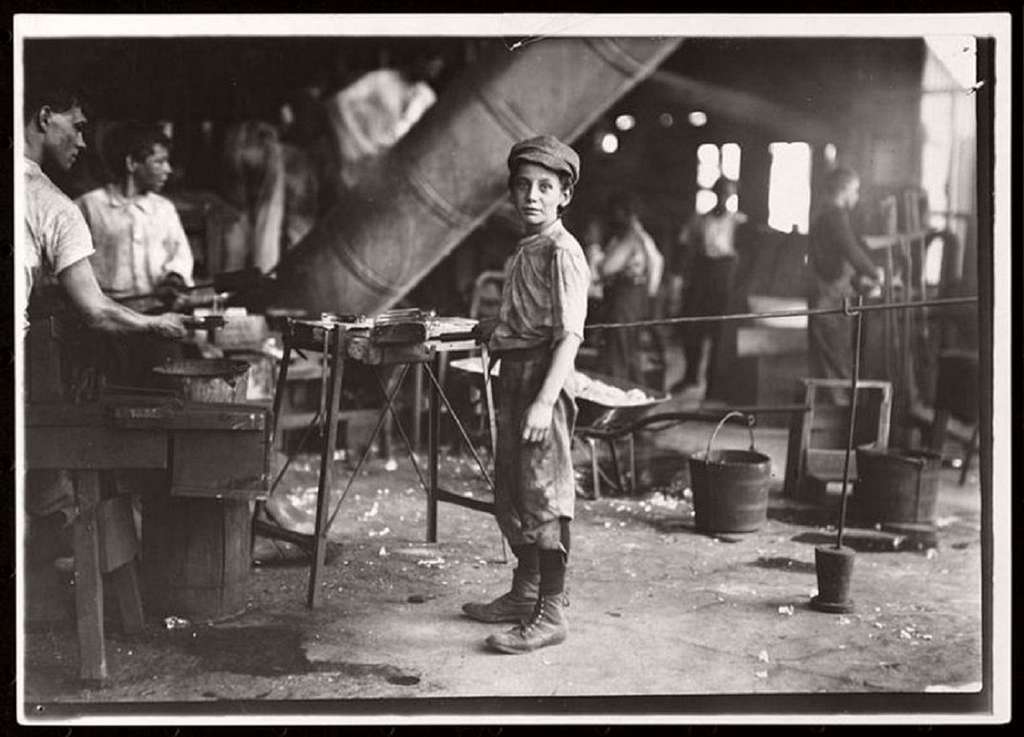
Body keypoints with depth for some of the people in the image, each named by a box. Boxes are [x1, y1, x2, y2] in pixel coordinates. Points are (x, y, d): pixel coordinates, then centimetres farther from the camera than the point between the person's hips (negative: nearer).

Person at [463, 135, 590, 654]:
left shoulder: (562, 252, -13)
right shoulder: (524, 251, 15)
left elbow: (569, 336, -21)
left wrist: (545, 401, -28)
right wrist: (497, 328, 14)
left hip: (543, 377, -10)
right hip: (513, 372, 10)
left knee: (544, 495, -5)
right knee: (510, 494, 17)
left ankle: (551, 614, 3)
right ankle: (524, 594, 32)